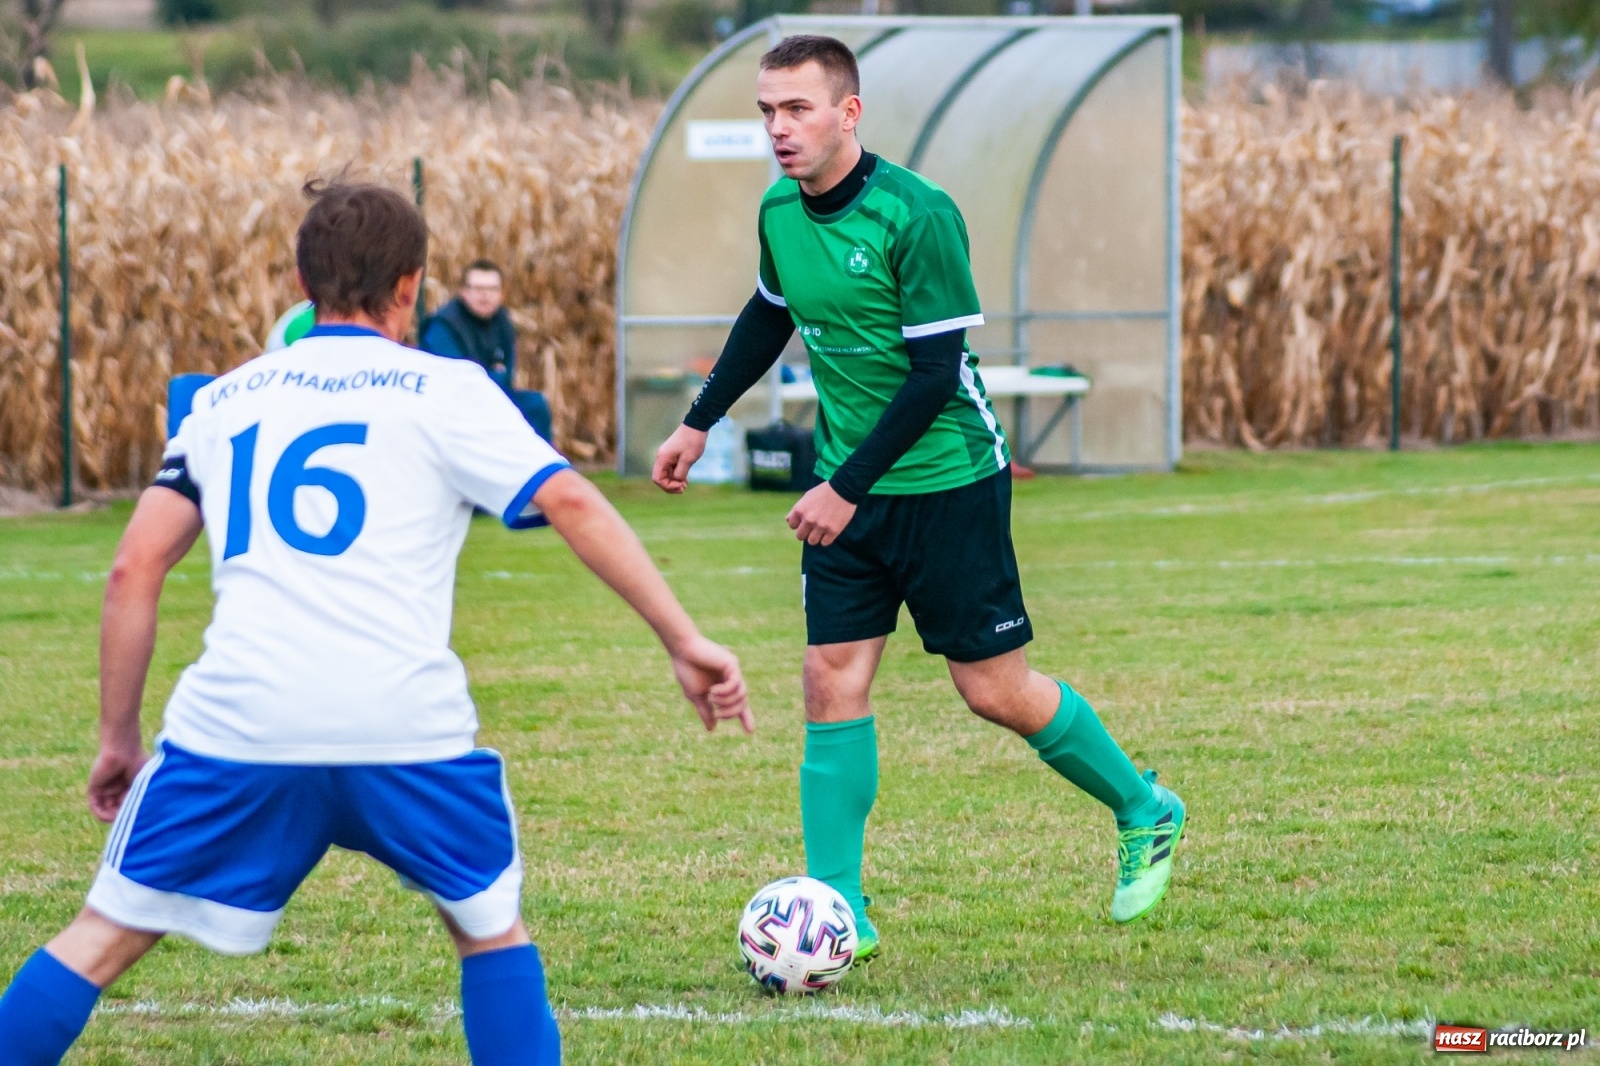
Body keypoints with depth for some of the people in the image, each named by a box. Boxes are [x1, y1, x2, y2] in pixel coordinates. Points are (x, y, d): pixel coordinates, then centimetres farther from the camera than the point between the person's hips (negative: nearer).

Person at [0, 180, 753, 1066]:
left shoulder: (225, 399, 20)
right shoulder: (445, 390, 11)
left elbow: (133, 571, 14)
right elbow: (572, 503, -1)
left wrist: (117, 737, 21)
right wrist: (684, 641, 0)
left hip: (235, 723, 2)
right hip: (406, 724, -1)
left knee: (105, 935, 11)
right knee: (491, 927, 21)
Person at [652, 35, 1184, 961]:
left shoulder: (917, 216, -21)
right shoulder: (779, 209, 0)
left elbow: (936, 371, -21)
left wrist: (849, 488, -22)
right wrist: (700, 422, 23)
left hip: (949, 478, -6)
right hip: (845, 487, 6)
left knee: (995, 689, 1)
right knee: (834, 684, -2)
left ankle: (1147, 814, 24)